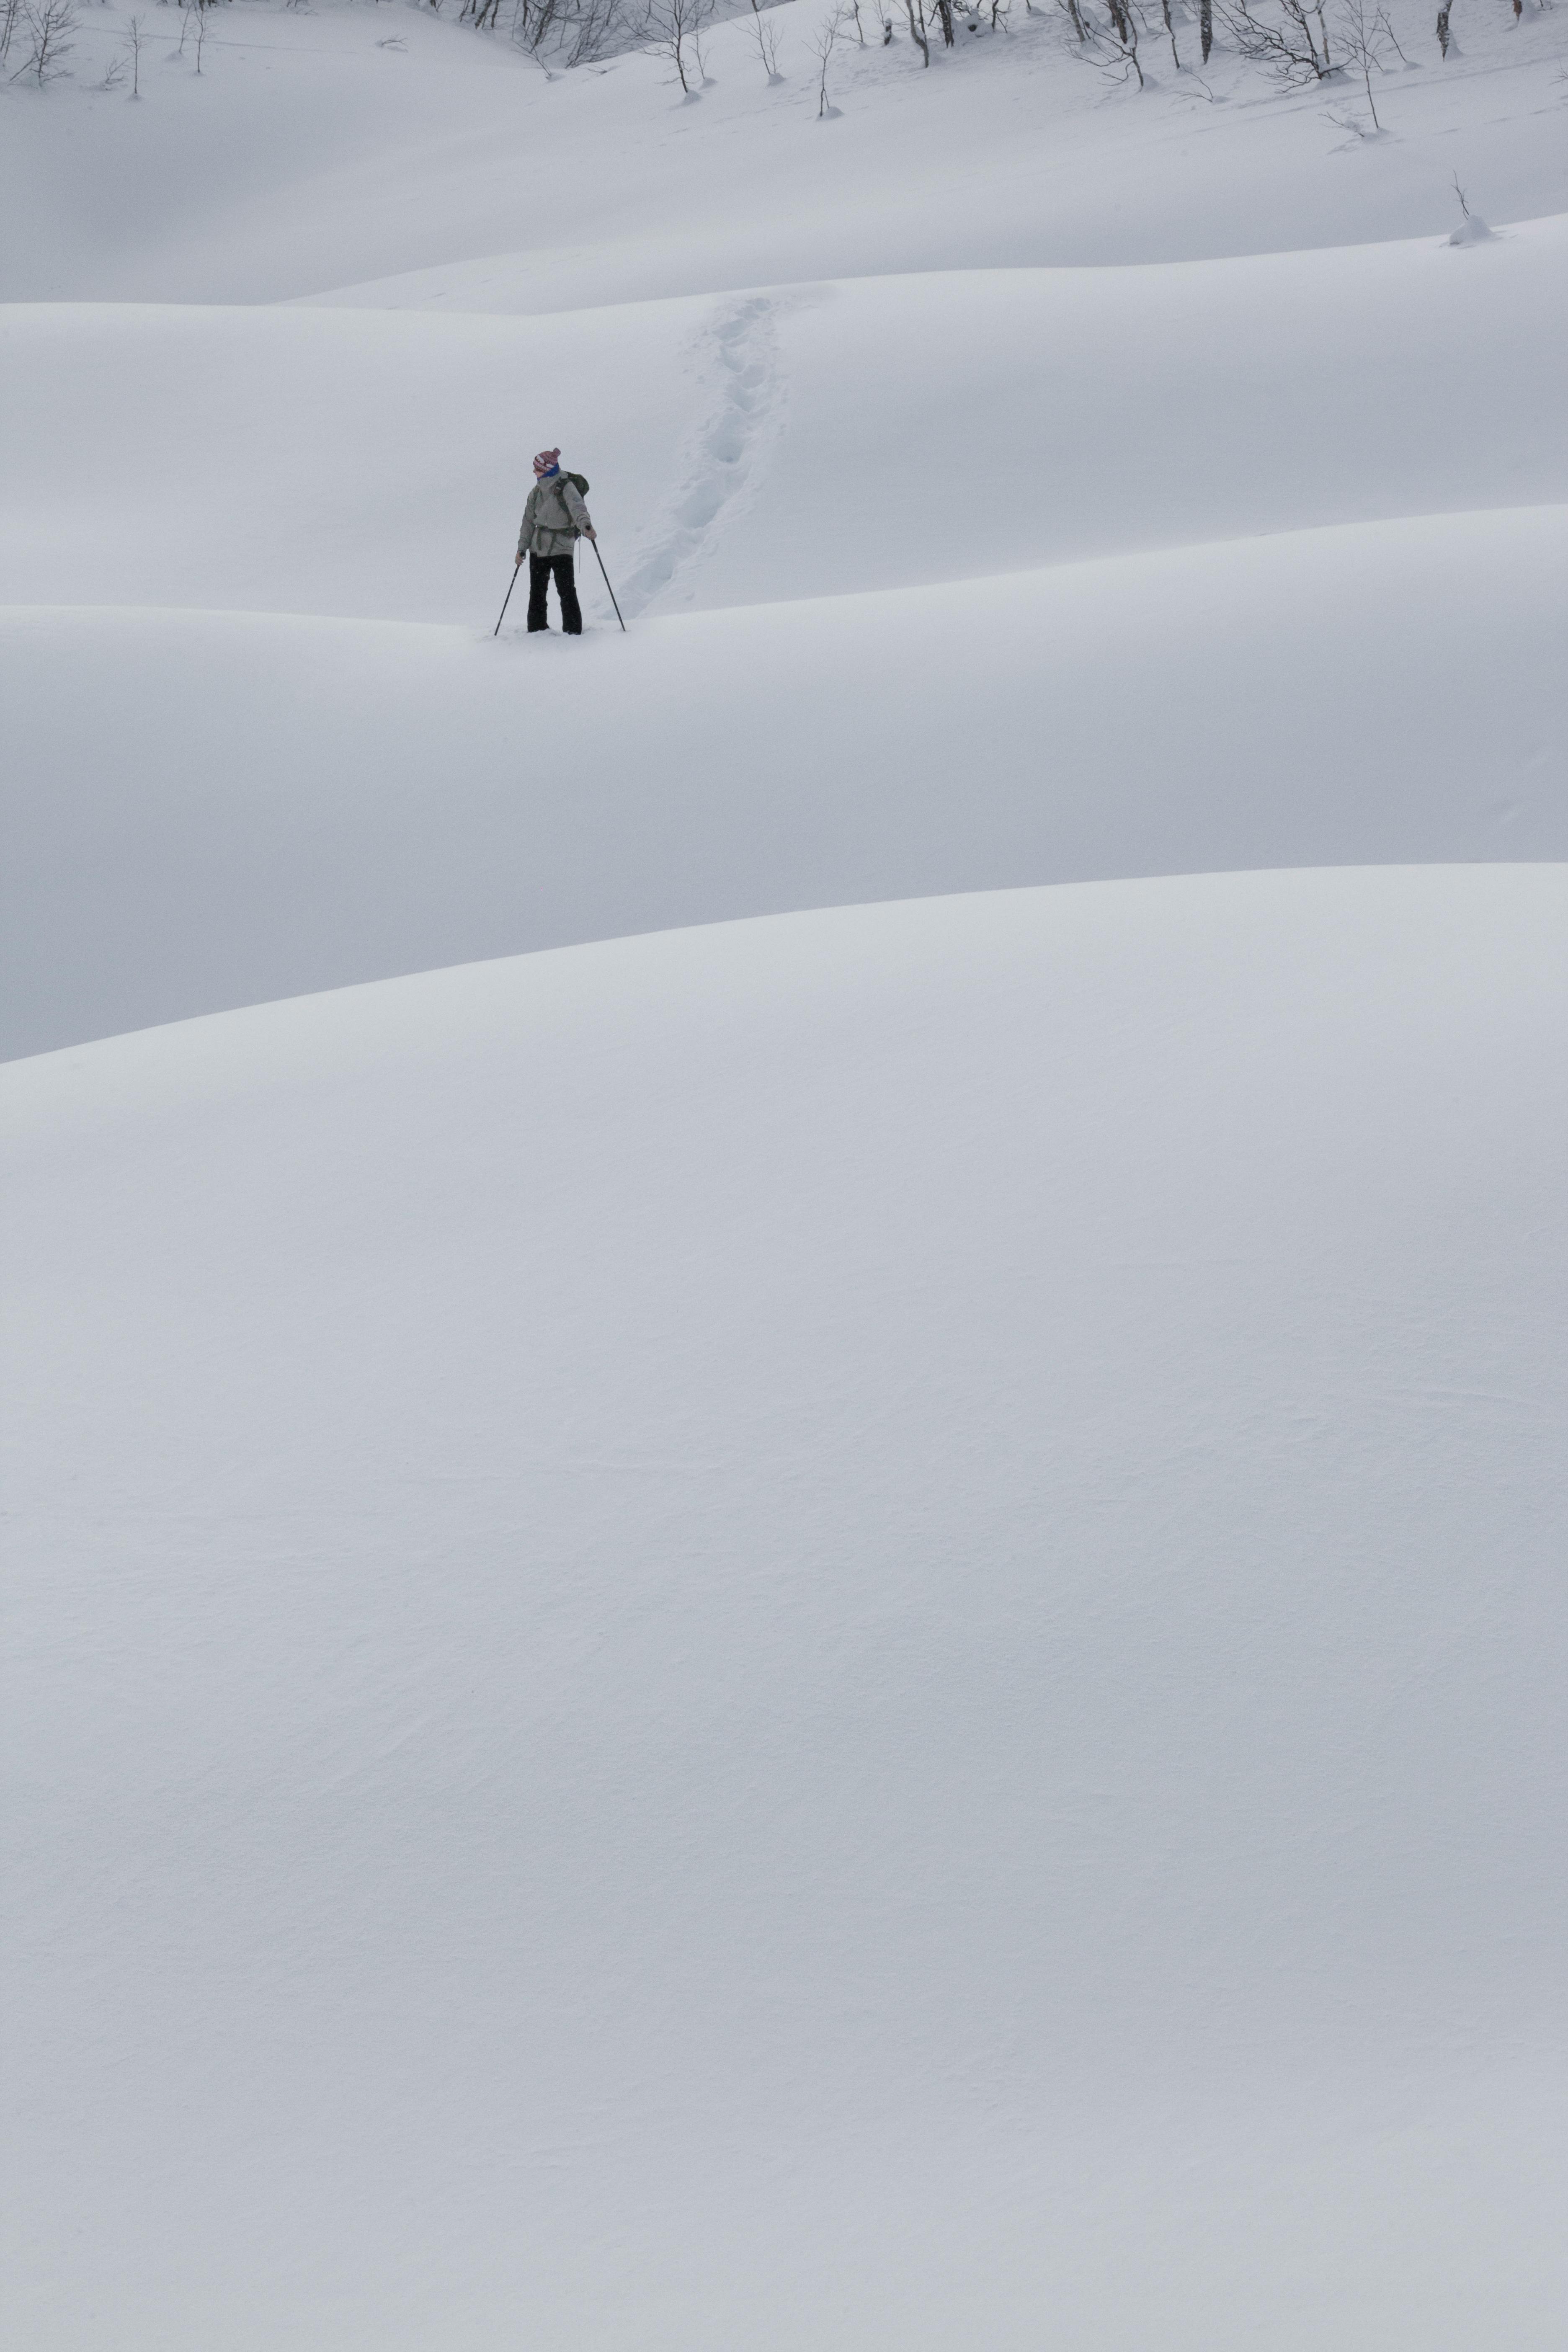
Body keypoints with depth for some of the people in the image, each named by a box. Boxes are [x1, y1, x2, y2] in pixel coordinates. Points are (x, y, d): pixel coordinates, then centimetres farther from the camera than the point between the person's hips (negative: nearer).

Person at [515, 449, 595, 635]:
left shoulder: (566, 488, -10)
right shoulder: (537, 492, 9)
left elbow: (577, 508, -27)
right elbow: (529, 521, 13)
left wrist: (586, 525, -47)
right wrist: (522, 548, 6)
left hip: (561, 548, -6)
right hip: (538, 549, 6)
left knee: (566, 590, -11)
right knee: (537, 592, 9)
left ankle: (573, 630, -5)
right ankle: (537, 630, 19)